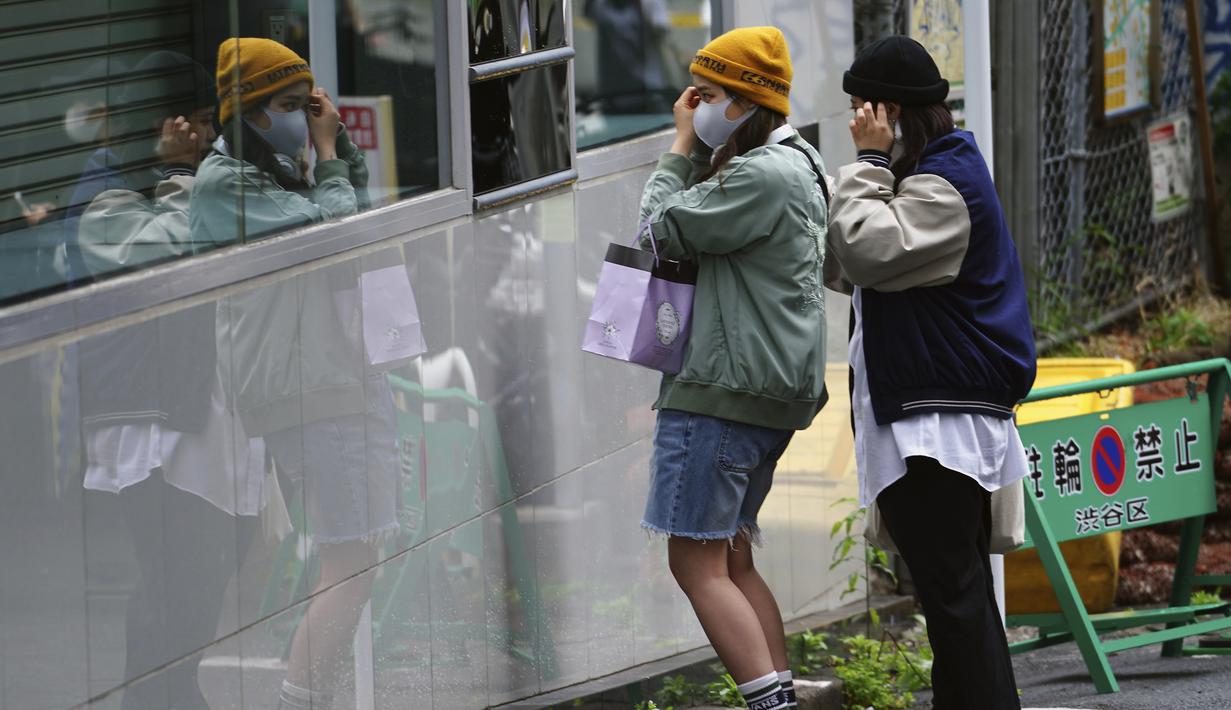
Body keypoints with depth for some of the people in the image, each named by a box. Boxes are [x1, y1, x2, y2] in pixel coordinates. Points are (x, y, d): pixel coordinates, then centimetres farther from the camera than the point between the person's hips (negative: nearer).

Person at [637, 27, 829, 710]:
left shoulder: (761, 175, -16)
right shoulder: (795, 166, 17)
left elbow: (665, 228, -14)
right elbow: (700, 222, 20)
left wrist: (682, 146, -2)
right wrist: (699, 151, 10)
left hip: (724, 391, -11)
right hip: (772, 395, 11)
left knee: (696, 561, -10)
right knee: (732, 560, 15)